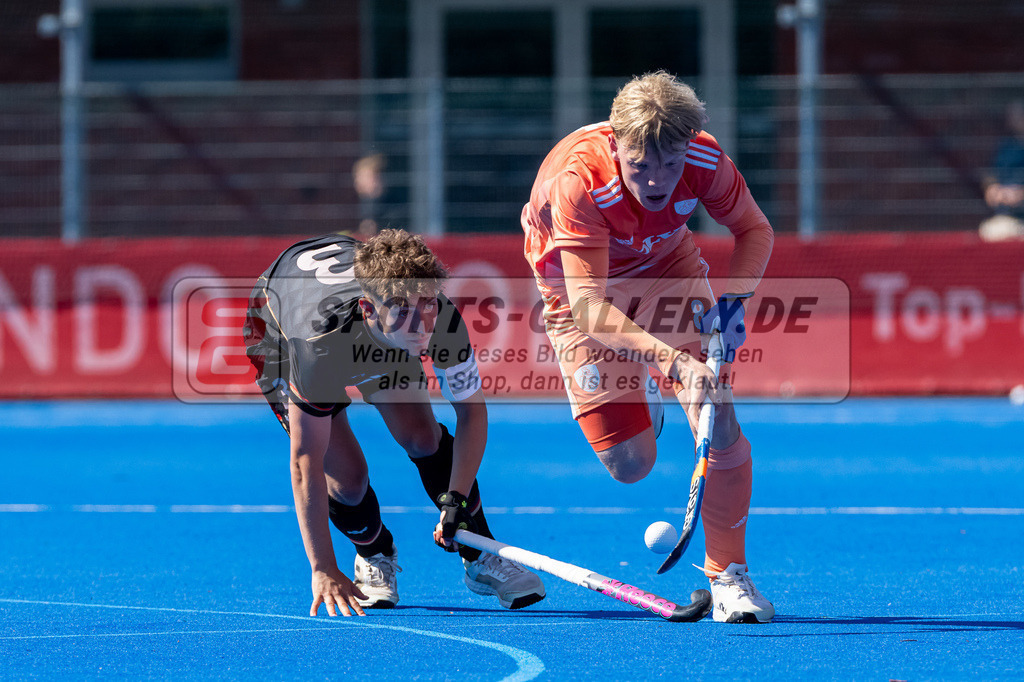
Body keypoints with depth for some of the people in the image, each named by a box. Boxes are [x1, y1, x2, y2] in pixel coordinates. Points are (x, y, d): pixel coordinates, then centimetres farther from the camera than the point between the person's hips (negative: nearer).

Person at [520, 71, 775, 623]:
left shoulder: (704, 160, -28)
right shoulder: (577, 182, -40)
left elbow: (755, 230, -8)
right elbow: (588, 305, -42)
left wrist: (732, 300, -27)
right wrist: (673, 359, -54)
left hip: (668, 269, 3)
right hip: (583, 292, -3)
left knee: (718, 421, -15)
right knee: (629, 464, -6)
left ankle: (727, 576, 0)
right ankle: (639, 405, 31)